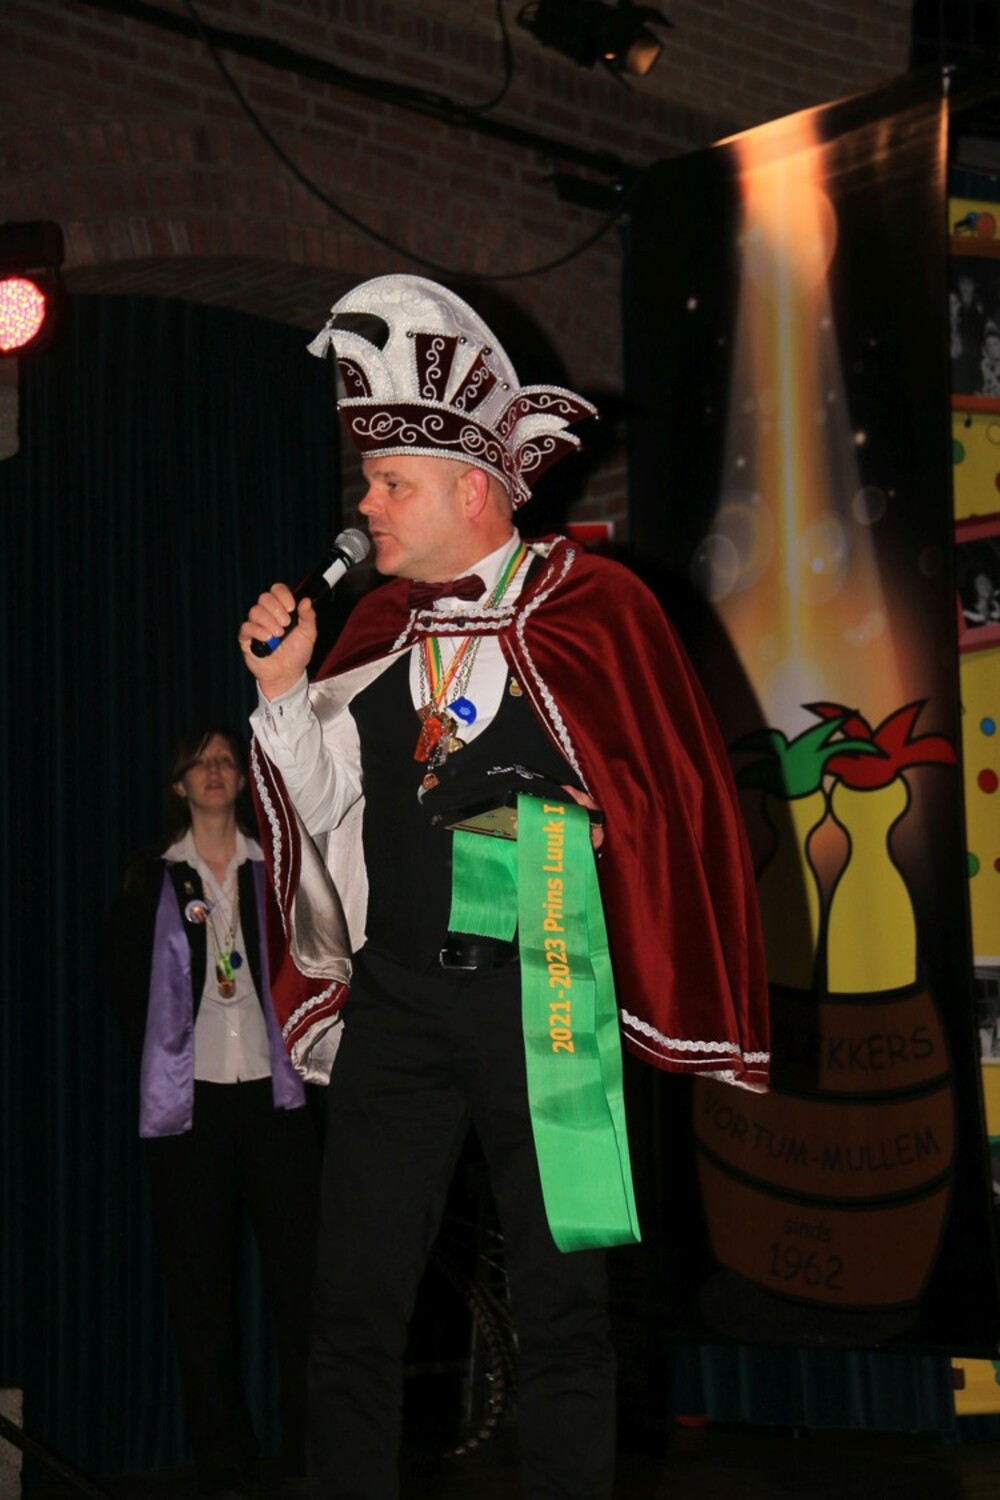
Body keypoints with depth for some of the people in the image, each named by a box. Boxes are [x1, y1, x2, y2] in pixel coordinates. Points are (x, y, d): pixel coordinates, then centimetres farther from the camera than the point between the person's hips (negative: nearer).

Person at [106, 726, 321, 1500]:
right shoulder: (152, 882, 9)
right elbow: (127, 986, 11)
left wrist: (299, 1054, -2)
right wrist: (170, 1053, 5)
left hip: (274, 1095, 0)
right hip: (188, 1101, 0)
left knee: (302, 1279, -6)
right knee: (202, 1291, 1)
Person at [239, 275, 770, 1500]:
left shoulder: (595, 608, -5)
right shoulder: (381, 623, 10)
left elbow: (671, 797, -4)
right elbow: (328, 807, 11)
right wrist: (284, 689, -1)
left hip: (540, 995, -4)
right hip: (394, 990, 4)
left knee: (560, 1304, 6)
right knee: (353, 1297, 5)